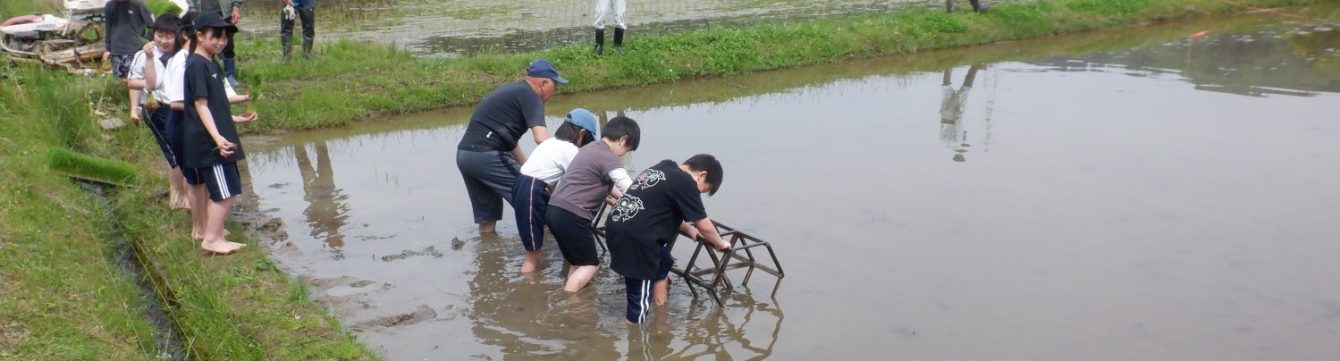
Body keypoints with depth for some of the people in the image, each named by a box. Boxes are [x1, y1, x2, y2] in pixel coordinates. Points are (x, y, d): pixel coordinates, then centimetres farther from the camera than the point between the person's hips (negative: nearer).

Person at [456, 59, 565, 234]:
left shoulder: (510, 90, 23)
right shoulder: (530, 95, -4)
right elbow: (542, 138, -18)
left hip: (464, 154, 9)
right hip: (487, 155, -9)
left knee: (486, 215, 18)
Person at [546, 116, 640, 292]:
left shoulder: (590, 148, 19)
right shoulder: (608, 158, -10)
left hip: (556, 210, 9)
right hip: (572, 216, -9)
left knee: (578, 262, 19)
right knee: (589, 265, 3)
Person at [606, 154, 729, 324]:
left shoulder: (663, 169, 17)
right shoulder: (686, 183, -9)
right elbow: (704, 226, 0)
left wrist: (688, 229, 31)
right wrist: (720, 243, 18)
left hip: (617, 228, 10)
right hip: (634, 238, -10)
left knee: (663, 261, 28)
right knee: (641, 297, 2)